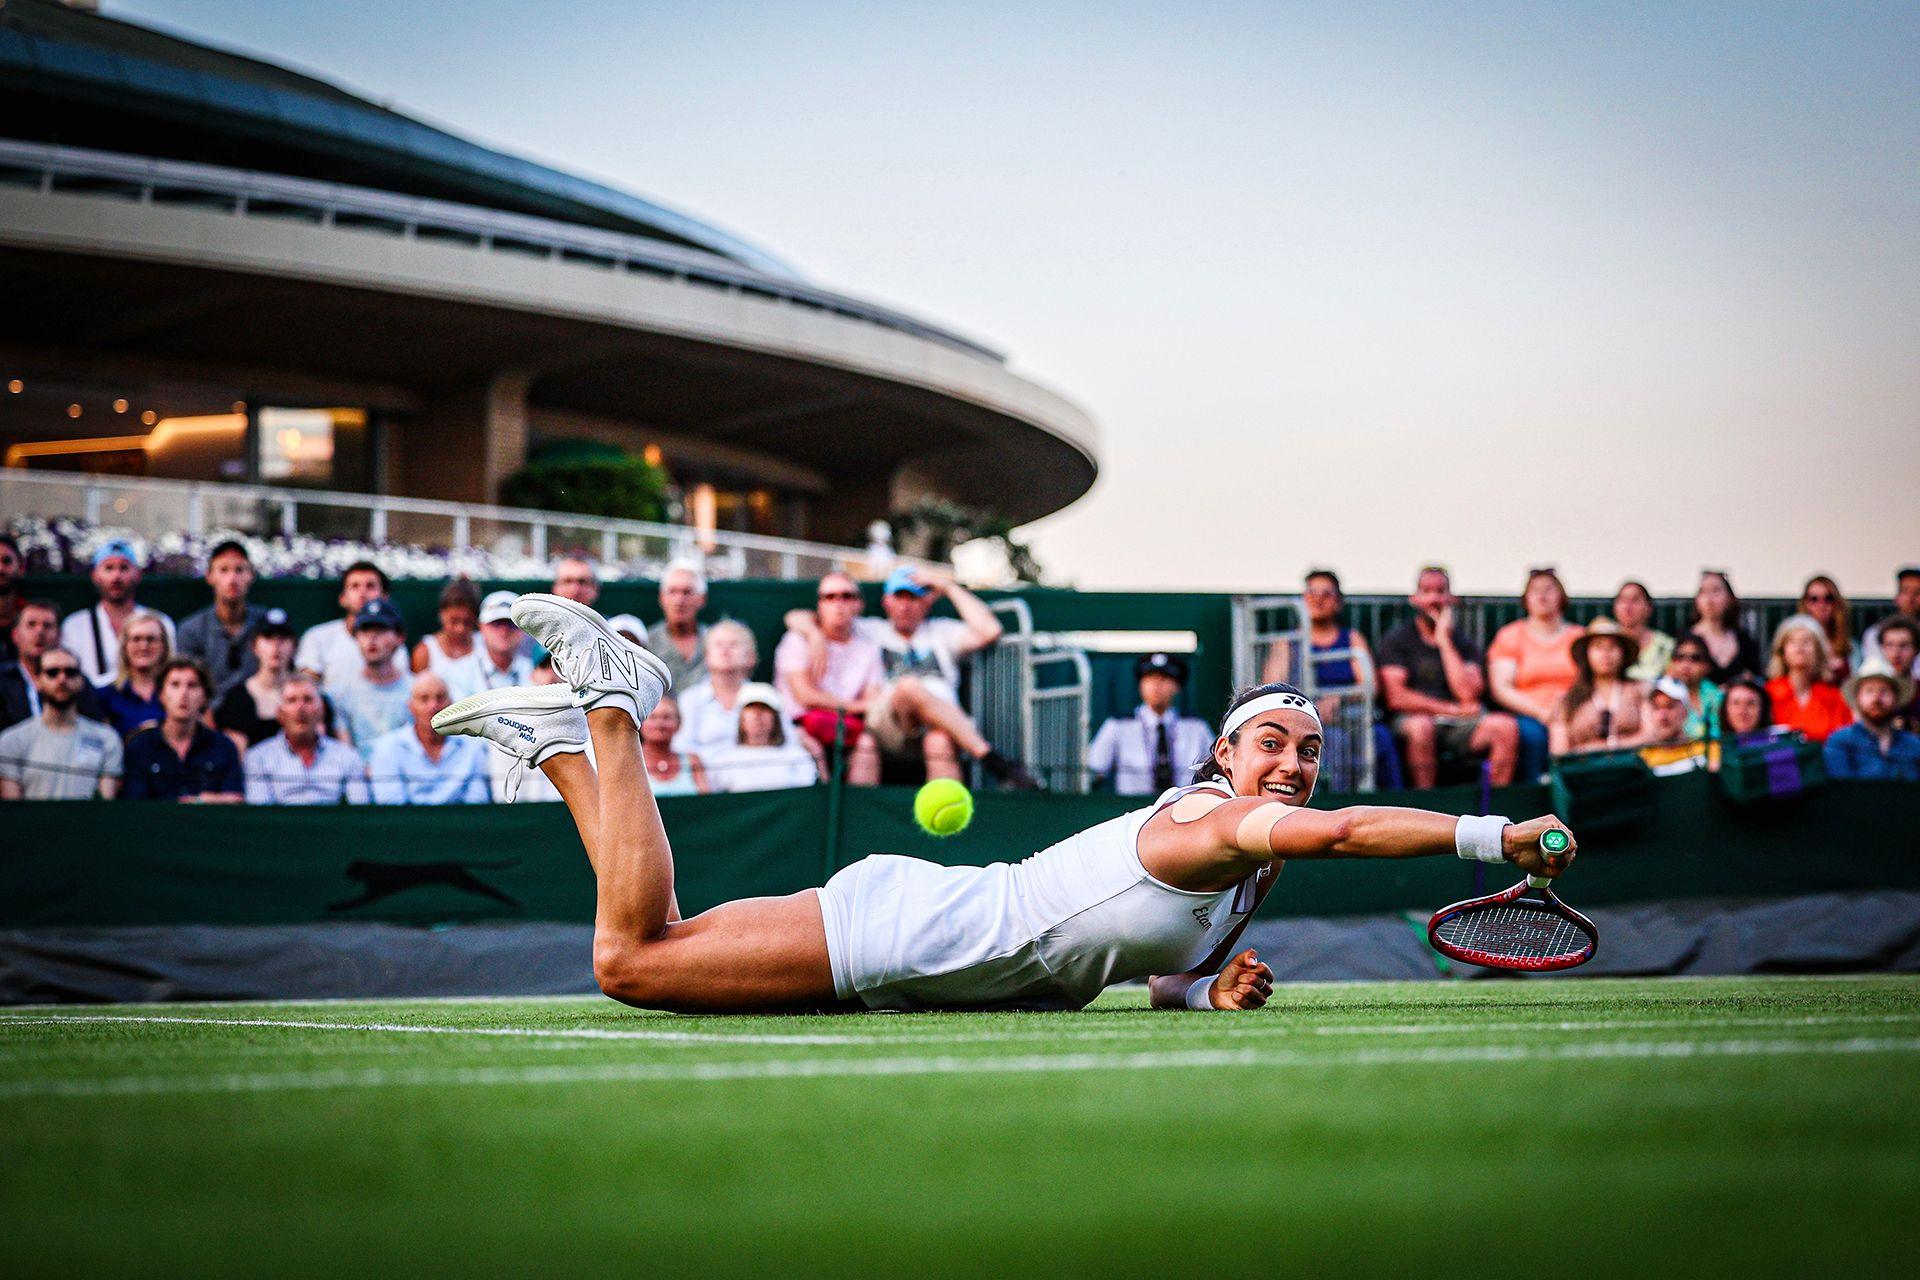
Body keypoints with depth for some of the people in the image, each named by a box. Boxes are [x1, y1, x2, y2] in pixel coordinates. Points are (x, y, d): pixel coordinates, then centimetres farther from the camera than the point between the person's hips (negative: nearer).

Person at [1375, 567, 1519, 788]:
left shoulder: (1463, 644, 13)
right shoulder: (1396, 639, 6)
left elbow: (1468, 694, -4)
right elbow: (1397, 698, -7)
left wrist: (1444, 641, -3)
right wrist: (1452, 709, -7)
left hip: (1460, 724, 3)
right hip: (1416, 717, -3)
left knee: (1506, 726, -24)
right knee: (1420, 727, -38)